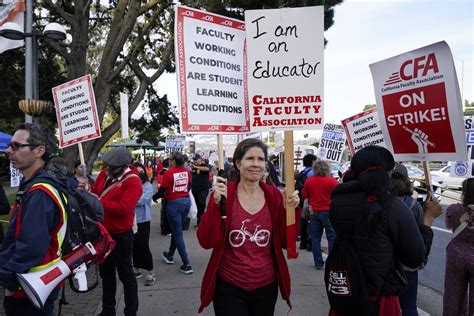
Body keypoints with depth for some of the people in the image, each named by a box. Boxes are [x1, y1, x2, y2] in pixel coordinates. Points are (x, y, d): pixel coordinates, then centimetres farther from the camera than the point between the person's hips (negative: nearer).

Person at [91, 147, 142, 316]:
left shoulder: (133, 181, -21)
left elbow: (124, 208, -30)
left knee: (125, 274, 8)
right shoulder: (104, 173, 1)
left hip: (120, 235, -7)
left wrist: (98, 201, -24)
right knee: (106, 272, 21)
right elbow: (94, 191, 13)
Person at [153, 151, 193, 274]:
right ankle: (170, 255, 38)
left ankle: (187, 265, 1)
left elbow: (162, 191, -9)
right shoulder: (187, 171, 2)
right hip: (186, 201, 6)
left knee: (178, 233, 1)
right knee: (176, 230, 21)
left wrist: (154, 197, 11)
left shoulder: (168, 173, -13)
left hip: (174, 203, -6)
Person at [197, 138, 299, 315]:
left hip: (266, 286, 3)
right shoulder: (223, 194, -10)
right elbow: (206, 242, -14)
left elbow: (286, 242, 0)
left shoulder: (274, 195, -3)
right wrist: (215, 203, -24)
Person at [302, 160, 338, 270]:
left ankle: (318, 263, 13)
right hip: (328, 211, -3)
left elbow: (304, 195, 9)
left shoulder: (309, 180, 0)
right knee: (332, 237, 6)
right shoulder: (332, 180, -10)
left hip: (313, 212, 3)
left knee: (315, 238, 10)